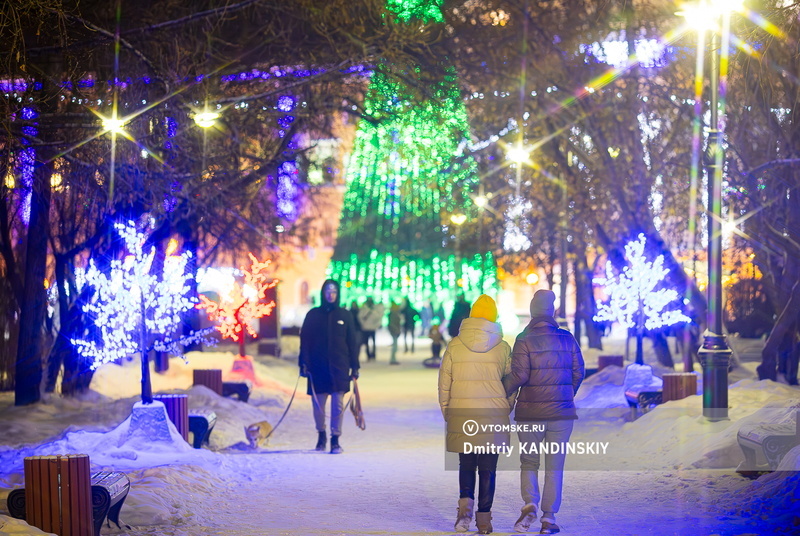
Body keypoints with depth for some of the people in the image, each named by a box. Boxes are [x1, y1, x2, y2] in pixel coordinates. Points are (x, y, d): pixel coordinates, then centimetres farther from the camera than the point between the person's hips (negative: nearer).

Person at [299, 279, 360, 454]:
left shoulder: (345, 315, 8)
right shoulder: (313, 315, 6)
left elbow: (352, 342, 9)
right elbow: (305, 340, 5)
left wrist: (354, 366, 4)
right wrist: (304, 363, -4)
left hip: (339, 368, 0)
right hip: (318, 368, 0)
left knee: (338, 404, -6)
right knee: (318, 404, 5)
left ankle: (335, 440, -1)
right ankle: (321, 435, 25)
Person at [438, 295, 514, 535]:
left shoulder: (455, 345, 0)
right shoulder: (503, 347, 0)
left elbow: (444, 382, 3)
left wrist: (447, 412, 14)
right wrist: (506, 410, 19)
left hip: (461, 414, 0)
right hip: (493, 415, 0)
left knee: (466, 463, 13)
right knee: (488, 467, 7)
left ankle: (466, 503, -10)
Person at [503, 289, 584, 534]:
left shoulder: (525, 340, -8)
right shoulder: (567, 338, 1)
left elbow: (519, 375, -14)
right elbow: (578, 372, 4)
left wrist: (503, 393, 3)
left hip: (530, 413, -2)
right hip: (561, 413, 2)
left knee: (529, 462, 12)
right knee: (554, 466, 7)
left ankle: (529, 505, -10)